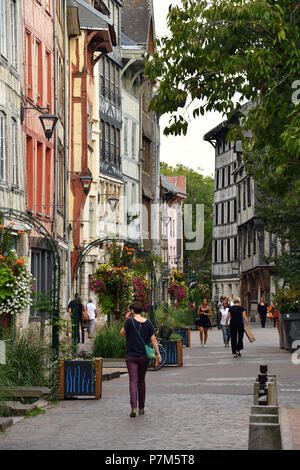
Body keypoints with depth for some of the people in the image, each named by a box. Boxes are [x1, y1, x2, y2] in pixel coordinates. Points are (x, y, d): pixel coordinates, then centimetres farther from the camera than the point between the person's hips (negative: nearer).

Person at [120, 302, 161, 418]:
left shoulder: (130, 321, -10)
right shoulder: (148, 323, 1)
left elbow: (122, 334, 1)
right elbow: (153, 340, 0)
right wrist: (158, 354, 3)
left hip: (131, 356, -3)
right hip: (144, 356, 3)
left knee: (133, 381, -6)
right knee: (141, 381, 16)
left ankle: (133, 407, -22)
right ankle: (141, 408, 22)